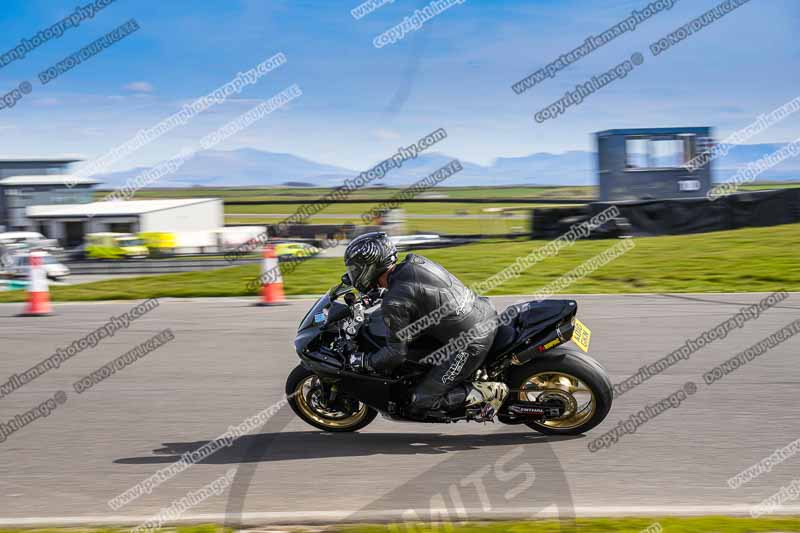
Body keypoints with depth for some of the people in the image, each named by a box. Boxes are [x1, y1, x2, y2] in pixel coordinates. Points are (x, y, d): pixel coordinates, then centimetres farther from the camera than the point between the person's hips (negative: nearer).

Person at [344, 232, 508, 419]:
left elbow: (396, 353, -12)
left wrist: (364, 361, 4)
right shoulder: (414, 261, 6)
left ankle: (490, 391, -3)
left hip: (473, 344, -9)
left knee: (419, 403, -1)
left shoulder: (394, 302, -17)